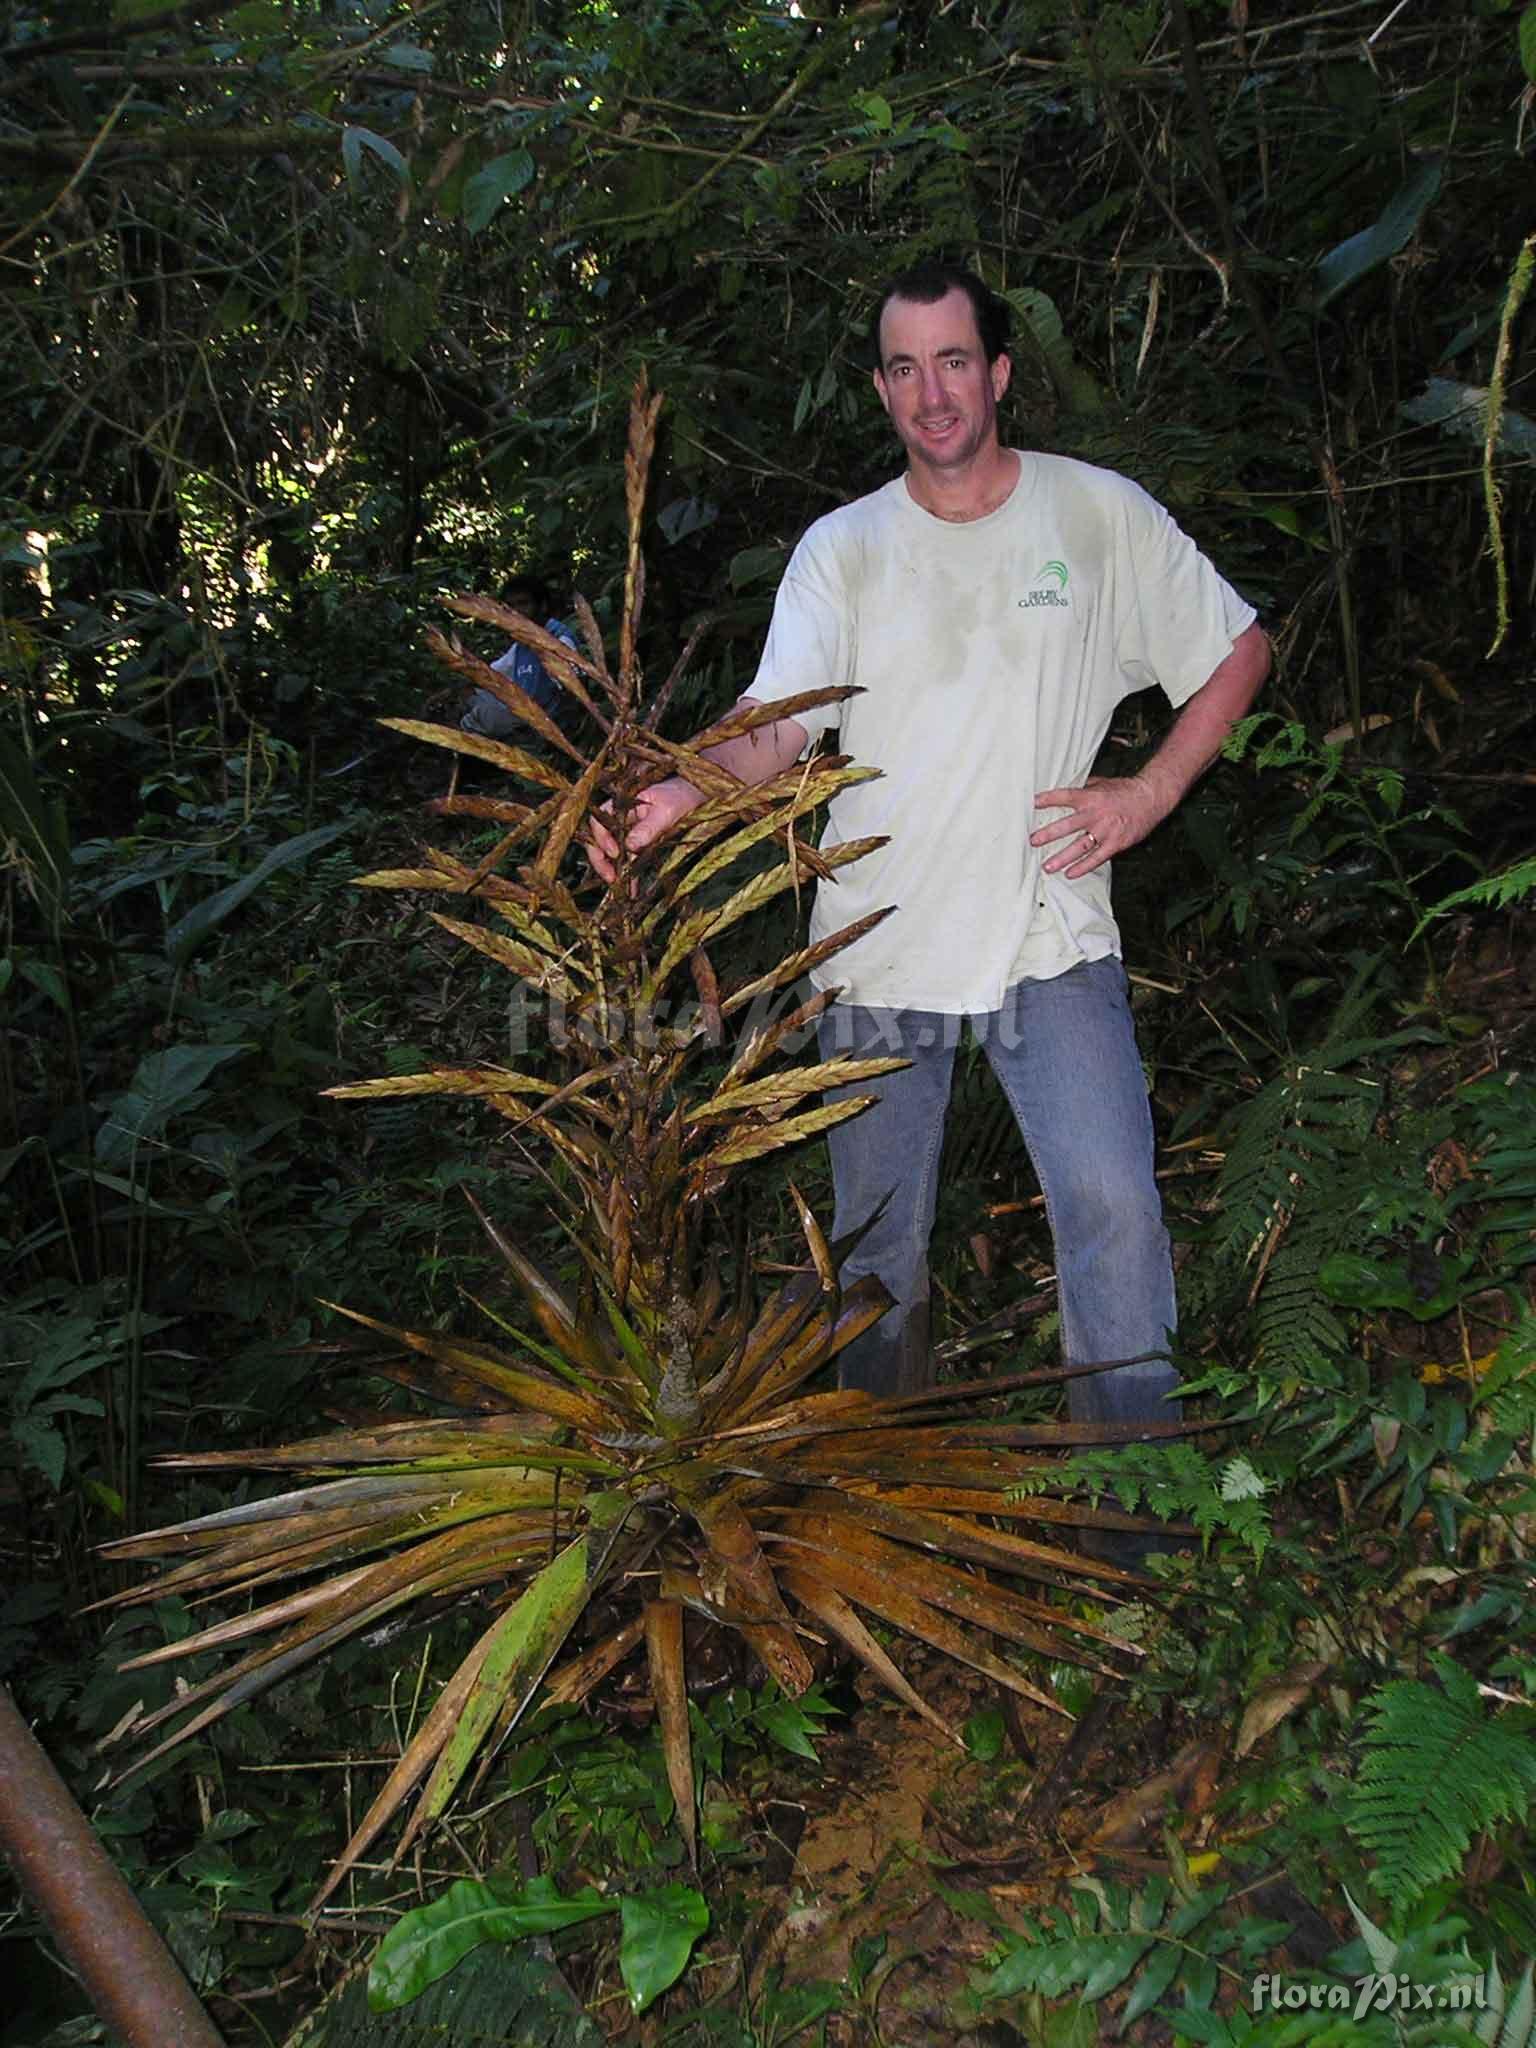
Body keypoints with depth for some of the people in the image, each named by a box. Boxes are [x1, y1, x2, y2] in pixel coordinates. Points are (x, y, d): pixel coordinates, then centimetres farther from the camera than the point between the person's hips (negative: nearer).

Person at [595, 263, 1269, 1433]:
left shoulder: (1100, 513, 4)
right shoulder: (842, 549, 4)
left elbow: (1240, 650, 12)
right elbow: (777, 728, -9)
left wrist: (1152, 793, -1)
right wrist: (689, 789, -31)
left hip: (1050, 939, -1)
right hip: (880, 944, 2)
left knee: (1113, 1206, -12)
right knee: (877, 1234, 10)